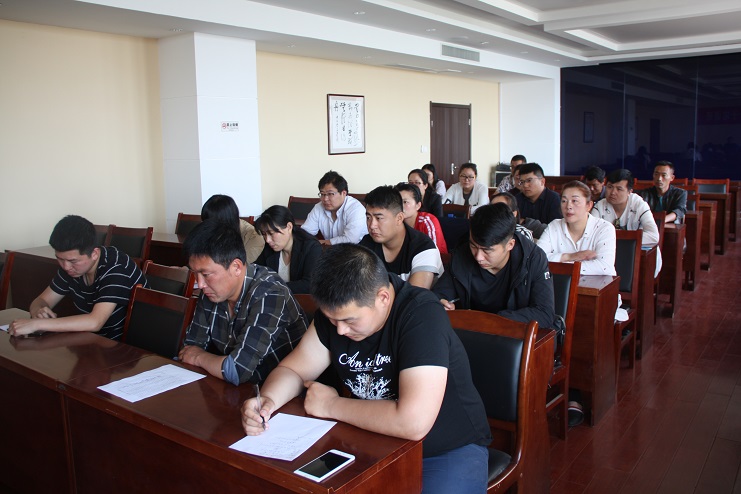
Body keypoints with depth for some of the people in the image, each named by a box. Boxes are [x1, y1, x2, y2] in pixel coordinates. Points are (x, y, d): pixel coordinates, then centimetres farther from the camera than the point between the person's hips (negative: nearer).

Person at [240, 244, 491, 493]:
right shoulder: (337, 310, -6)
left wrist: (330, 405, -21)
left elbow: (414, 422, -35)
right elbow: (293, 369, 4)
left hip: (448, 451, -3)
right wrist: (267, 400, -19)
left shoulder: (423, 315, -27)